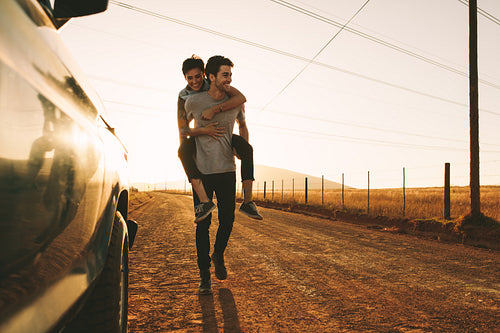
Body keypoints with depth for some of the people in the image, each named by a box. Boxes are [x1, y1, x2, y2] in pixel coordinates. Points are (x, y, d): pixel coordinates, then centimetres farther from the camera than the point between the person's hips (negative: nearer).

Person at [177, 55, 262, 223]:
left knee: (246, 149, -31)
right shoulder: (183, 97, -15)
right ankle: (205, 202, -44)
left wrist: (214, 109, -44)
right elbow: (183, 131, -20)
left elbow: (241, 98, -33)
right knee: (184, 150, -35)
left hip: (222, 133, 0)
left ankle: (247, 202, -29)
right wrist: (203, 130, -41)